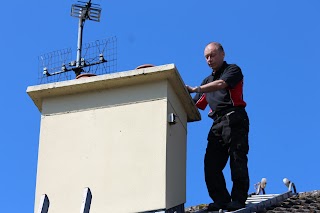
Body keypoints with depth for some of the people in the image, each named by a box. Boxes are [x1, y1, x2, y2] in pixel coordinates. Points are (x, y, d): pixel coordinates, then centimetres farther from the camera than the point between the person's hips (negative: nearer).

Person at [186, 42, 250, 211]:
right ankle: (221, 200, -2)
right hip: (217, 124, 7)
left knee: (237, 161, -10)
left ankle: (238, 199, -10)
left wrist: (195, 89, -22)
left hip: (234, 120, -7)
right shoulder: (208, 80, 27)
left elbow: (221, 84, -15)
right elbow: (194, 105, 23)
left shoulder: (233, 70, 7)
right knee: (211, 164, -3)